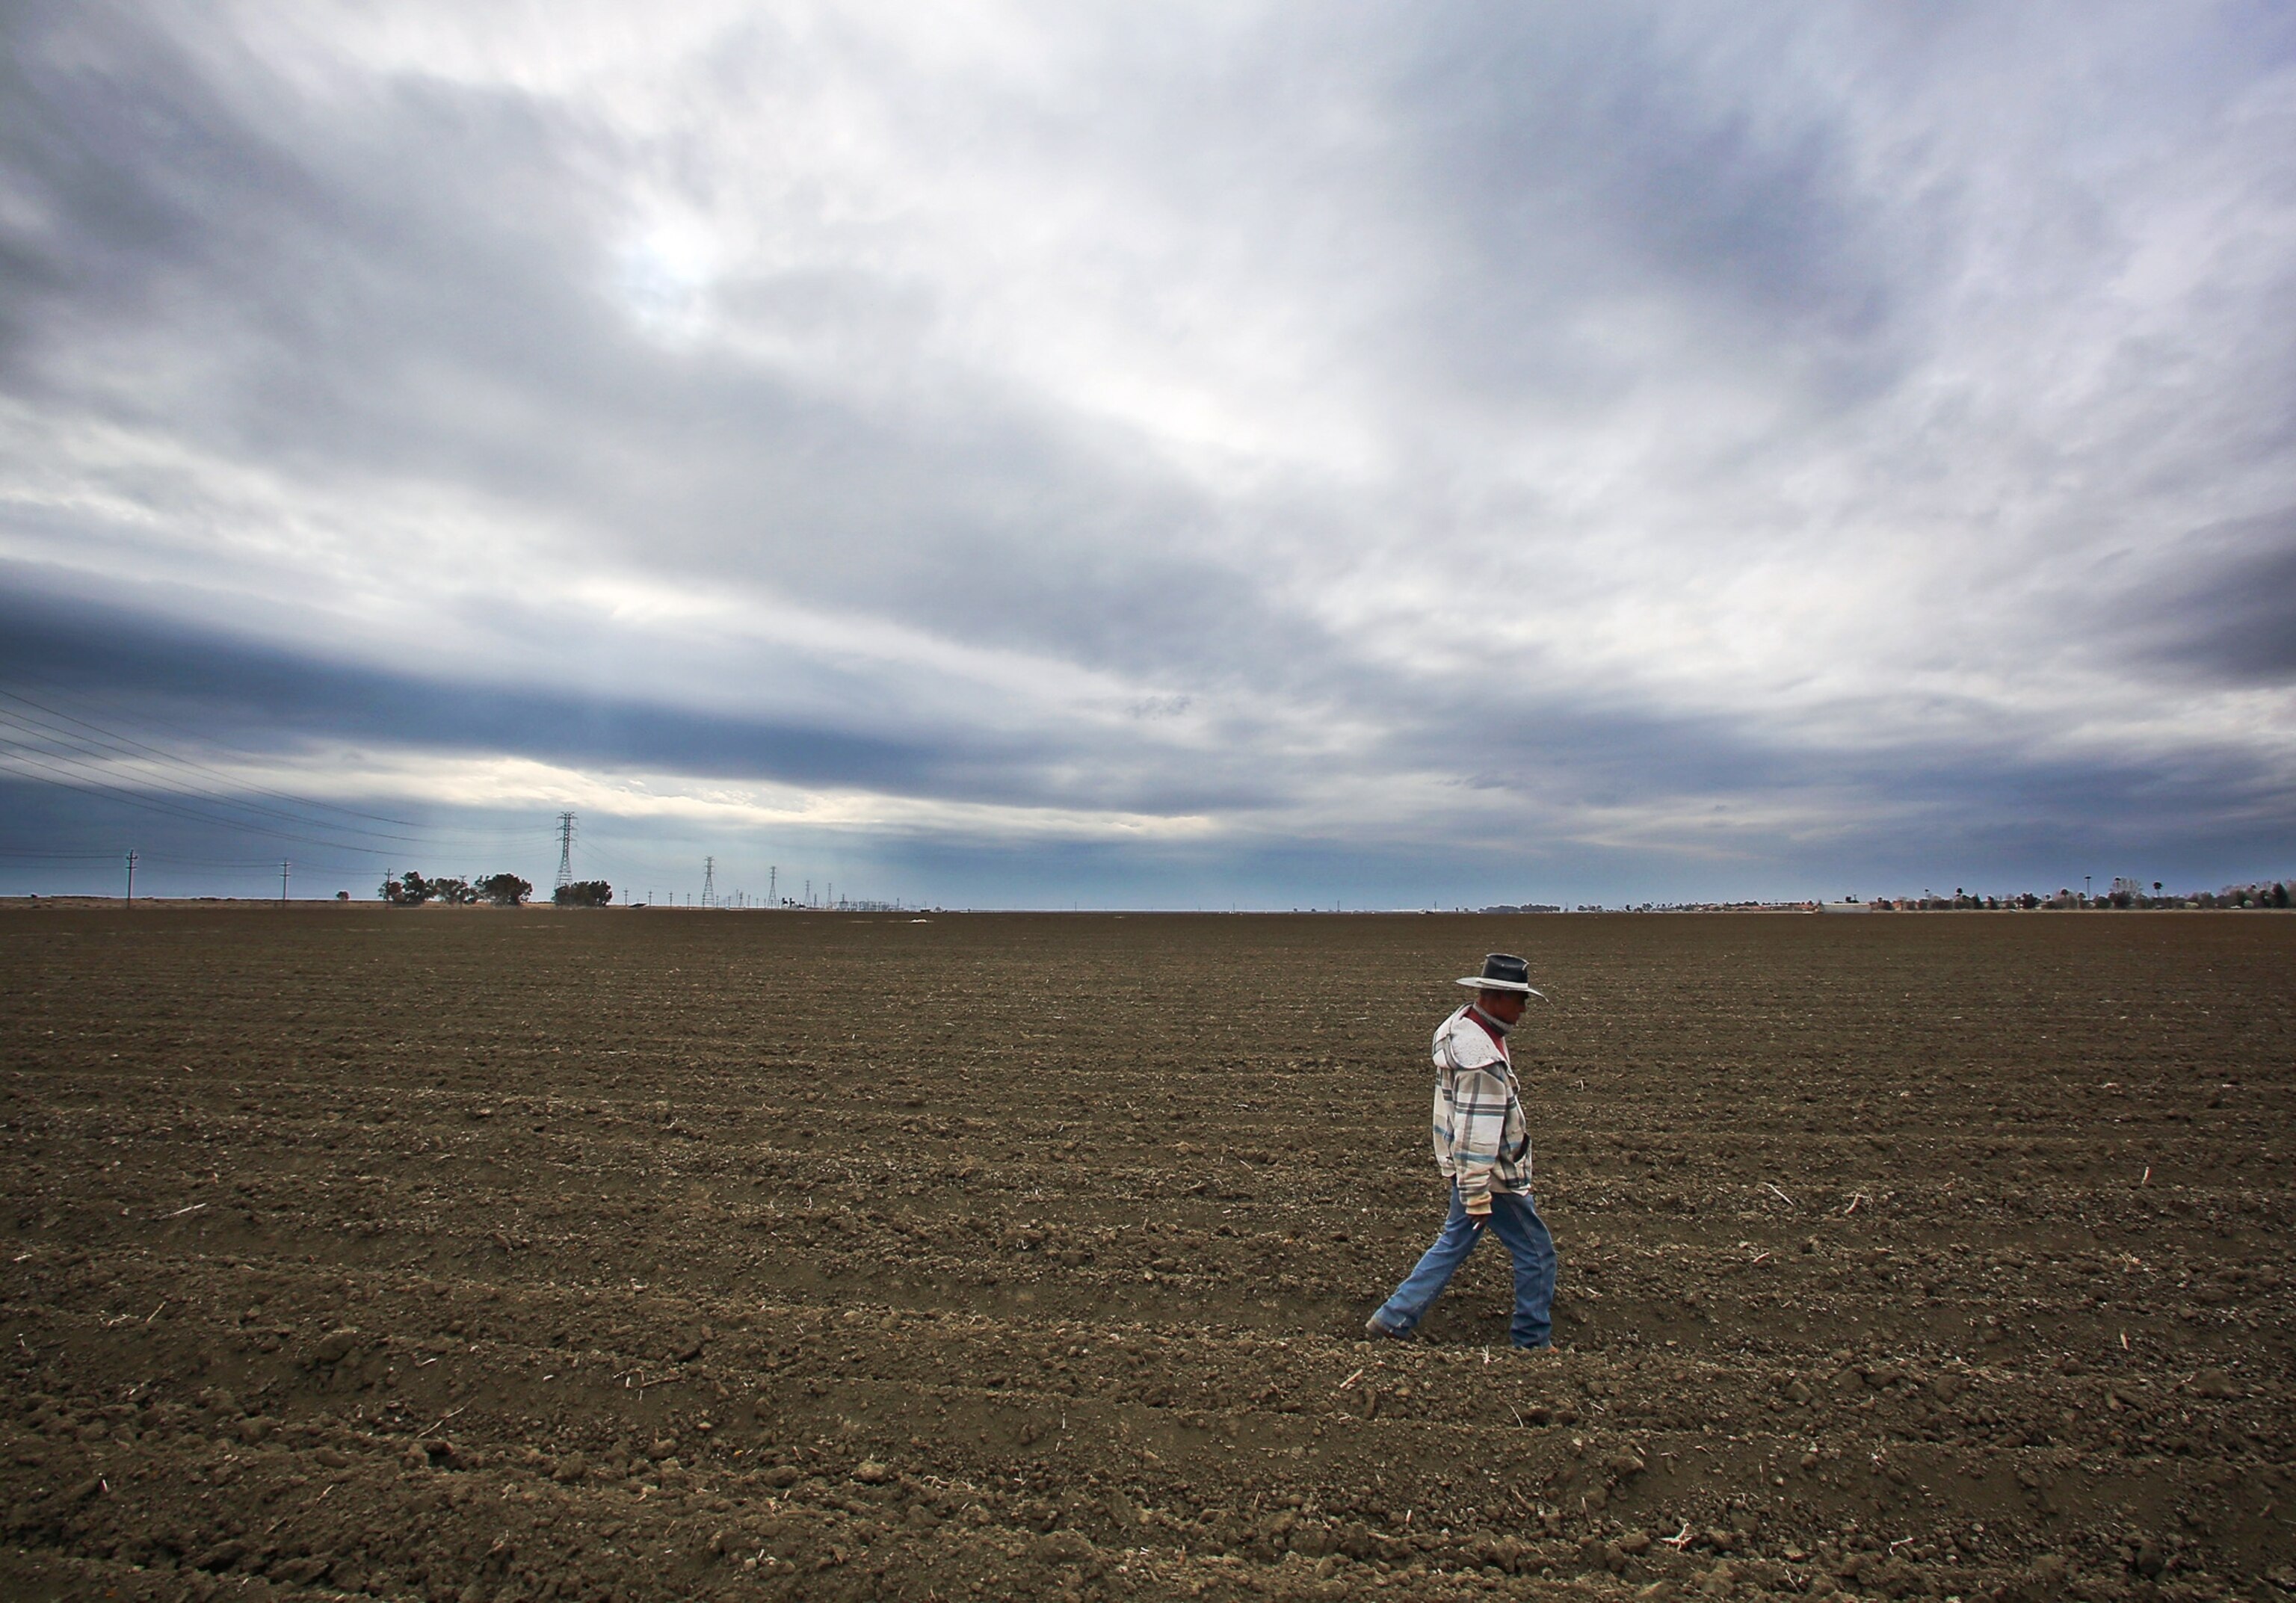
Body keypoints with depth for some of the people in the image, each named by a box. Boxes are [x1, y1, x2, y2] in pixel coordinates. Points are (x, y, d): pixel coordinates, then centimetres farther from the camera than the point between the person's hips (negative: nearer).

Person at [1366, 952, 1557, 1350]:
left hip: (1465, 1168, 10)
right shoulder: (1481, 1056, -28)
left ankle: (1393, 1319, 21)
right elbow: (1475, 1133, -27)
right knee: (1536, 1253, 8)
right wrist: (1478, 1195, -22)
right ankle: (1534, 1342, 24)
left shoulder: (1460, 1024, 4)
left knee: (1453, 1243, 18)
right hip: (1489, 1174, -9)